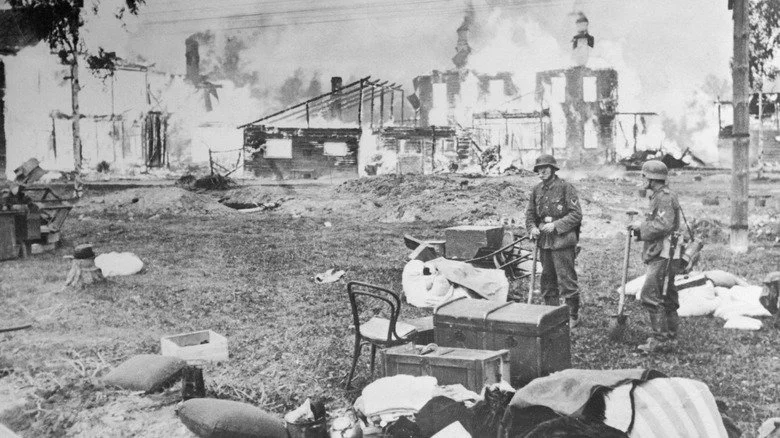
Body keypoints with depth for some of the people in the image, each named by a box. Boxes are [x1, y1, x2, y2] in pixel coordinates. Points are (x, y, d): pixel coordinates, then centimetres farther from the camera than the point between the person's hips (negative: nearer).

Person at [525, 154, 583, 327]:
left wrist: (555, 225, -19)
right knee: (547, 280, 13)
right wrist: (532, 228, -4)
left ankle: (573, 316, 9)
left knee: (566, 280, -3)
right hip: (544, 241, 7)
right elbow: (530, 213, 15)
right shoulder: (537, 190, 10)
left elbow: (576, 214, -11)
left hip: (562, 241, -6)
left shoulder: (565, 188, -8)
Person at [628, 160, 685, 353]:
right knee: (666, 297, 14)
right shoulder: (659, 197, 19)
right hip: (660, 255, 11)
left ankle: (661, 338, -8)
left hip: (664, 256, -11)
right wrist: (640, 228, 8)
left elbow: (663, 226, -25)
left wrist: (642, 226, -12)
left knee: (650, 296, -12)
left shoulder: (665, 197, -14)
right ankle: (670, 337, 20)